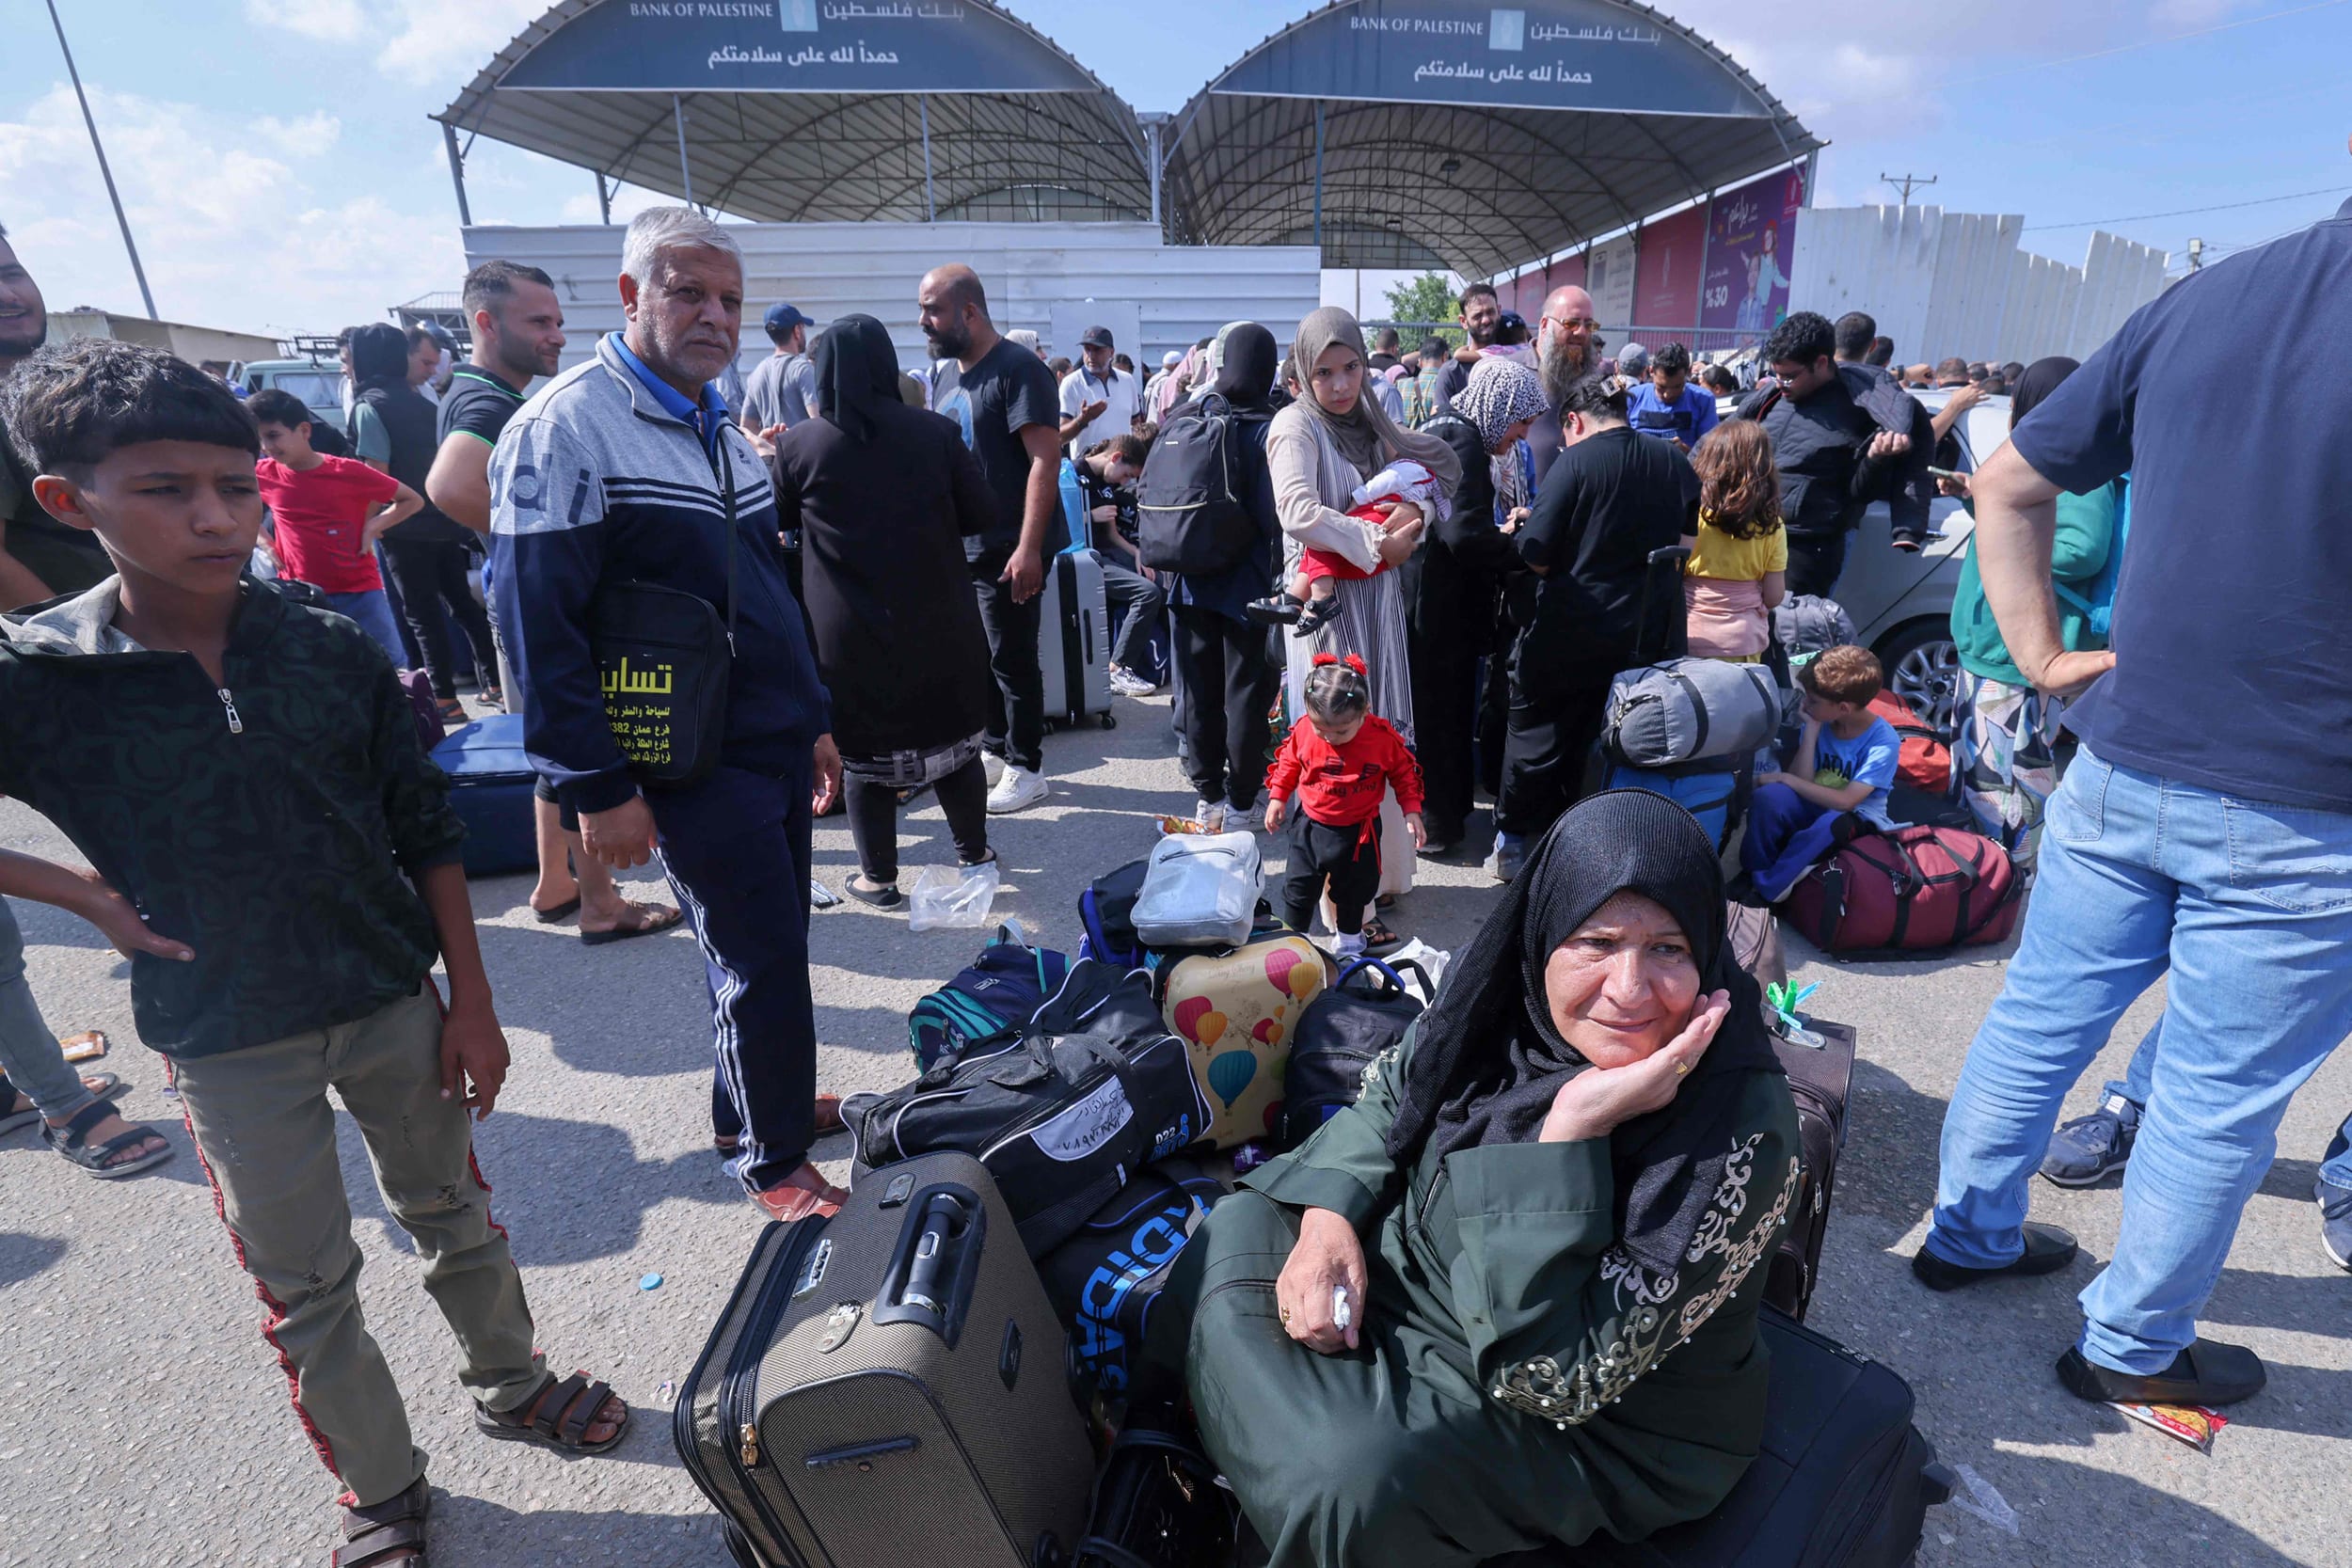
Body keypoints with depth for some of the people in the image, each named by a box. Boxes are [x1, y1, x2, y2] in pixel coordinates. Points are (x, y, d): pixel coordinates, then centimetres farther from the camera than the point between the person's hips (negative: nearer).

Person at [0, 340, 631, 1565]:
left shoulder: (333, 650, -9)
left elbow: (426, 835, -4)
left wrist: (469, 1002, -2)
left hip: (392, 1001, 1)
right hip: (227, 1042, -1)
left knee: (451, 1214, 19)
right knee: (305, 1291, 14)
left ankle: (509, 1385, 43)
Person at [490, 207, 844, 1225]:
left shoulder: (719, 427, 15)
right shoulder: (565, 428, -13)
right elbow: (538, 627, -17)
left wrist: (813, 719, 19)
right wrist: (597, 790, -18)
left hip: (777, 747, 8)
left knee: (770, 947, 18)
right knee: (763, 964, 0)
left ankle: (763, 1098, 38)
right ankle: (770, 1155, 21)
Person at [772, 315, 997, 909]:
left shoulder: (800, 444, -7)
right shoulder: (937, 433, -8)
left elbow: (779, 519, 8)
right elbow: (982, 515, 0)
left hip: (848, 631, -1)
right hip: (938, 624, 1)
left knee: (864, 748, 10)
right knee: (953, 738, 15)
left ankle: (878, 878, 18)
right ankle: (974, 854, 28)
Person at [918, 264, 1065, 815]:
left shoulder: (1017, 370, -13)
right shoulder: (947, 373, 13)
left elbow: (1045, 459, -19)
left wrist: (1028, 548, -25)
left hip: (1008, 550, -8)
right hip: (959, 545, 8)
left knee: (1012, 659, 0)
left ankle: (1026, 768, 13)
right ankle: (994, 750, 30)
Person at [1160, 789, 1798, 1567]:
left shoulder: (1740, 1128, -32)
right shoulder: (1506, 993, -16)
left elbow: (1551, 1375, -31)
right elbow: (1388, 1094, 4)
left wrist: (1574, 1126, -39)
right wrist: (1329, 1221, -13)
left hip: (1599, 1424, -6)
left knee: (1358, 1476, -29)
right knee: (1238, 1234, 3)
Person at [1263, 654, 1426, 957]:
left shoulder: (1383, 738, -20)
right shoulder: (1303, 731, -17)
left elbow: (1404, 773, -5)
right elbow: (1288, 763, 2)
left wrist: (1411, 811, -10)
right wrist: (1277, 798, 3)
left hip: (1358, 830, 0)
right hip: (1310, 826, 0)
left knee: (1354, 889, 19)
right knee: (1299, 886, 9)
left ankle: (1348, 937, 45)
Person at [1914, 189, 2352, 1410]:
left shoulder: (2197, 300, 2)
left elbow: (2006, 484, 8)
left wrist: (2042, 655, 6)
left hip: (2121, 769, 5)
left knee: (2040, 1018, 18)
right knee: (2220, 1101, 12)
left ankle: (1969, 1234, 36)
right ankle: (2133, 1346, 29)